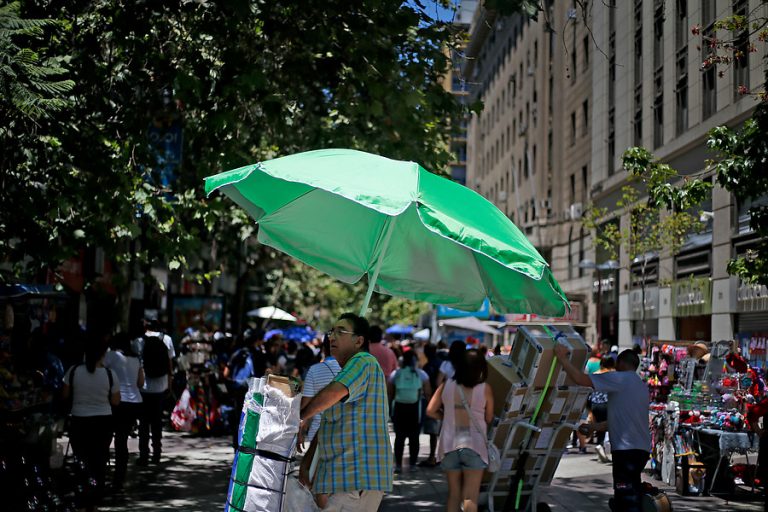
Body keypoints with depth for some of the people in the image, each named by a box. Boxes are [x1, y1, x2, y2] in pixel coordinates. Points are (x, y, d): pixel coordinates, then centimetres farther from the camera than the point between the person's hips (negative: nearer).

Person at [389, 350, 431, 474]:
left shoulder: (395, 374, 1)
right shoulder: (421, 374, -2)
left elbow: (390, 394, 2)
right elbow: (427, 393, -4)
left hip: (399, 407, 1)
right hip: (415, 408, -1)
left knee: (399, 437, 5)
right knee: (414, 437, 8)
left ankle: (398, 464, -1)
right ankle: (412, 464, 10)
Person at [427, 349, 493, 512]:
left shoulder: (447, 386, 1)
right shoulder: (485, 389, -6)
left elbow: (430, 411, 1)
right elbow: (489, 418, 1)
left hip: (449, 445, 3)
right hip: (474, 445, -3)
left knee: (453, 494, 14)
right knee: (470, 497, -2)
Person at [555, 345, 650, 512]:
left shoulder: (619, 379, -6)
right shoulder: (641, 385, 21)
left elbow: (581, 379, -13)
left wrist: (562, 358, -1)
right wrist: (594, 428, 33)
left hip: (627, 449, -9)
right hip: (641, 449, 9)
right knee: (631, 497, 16)